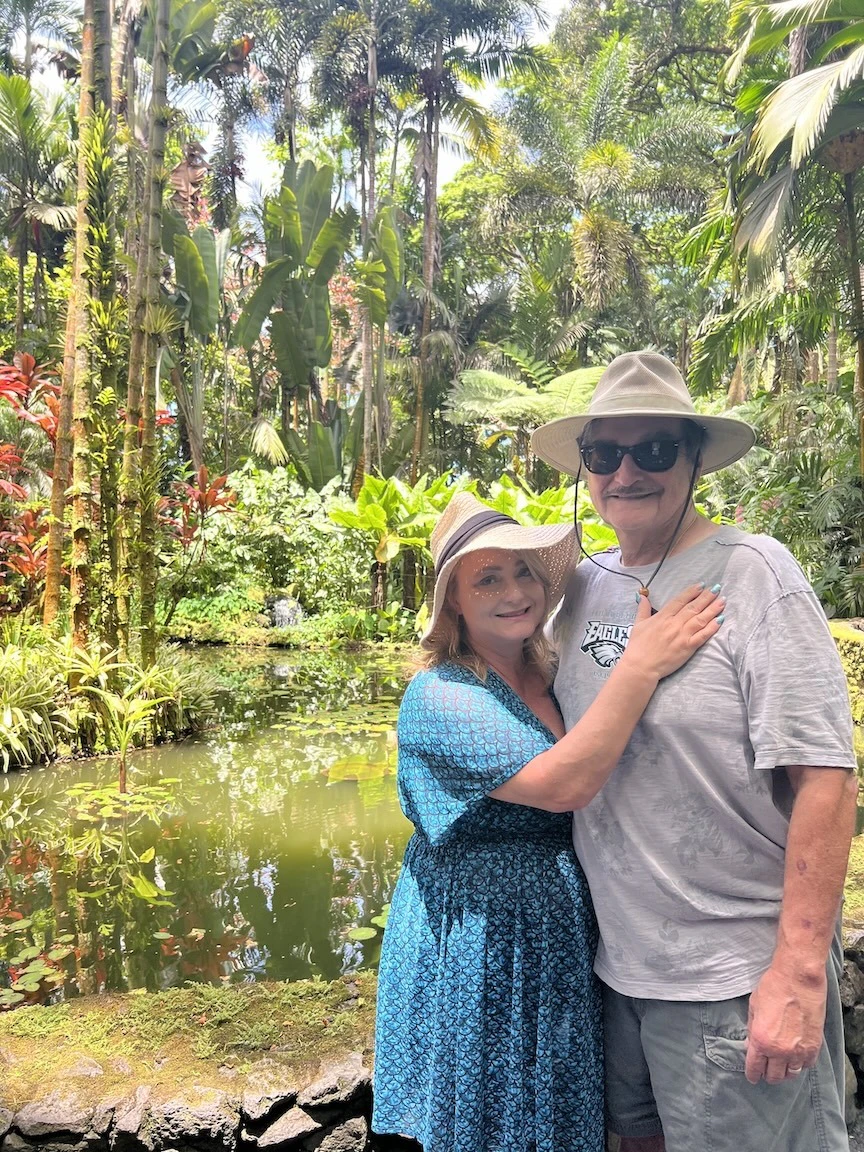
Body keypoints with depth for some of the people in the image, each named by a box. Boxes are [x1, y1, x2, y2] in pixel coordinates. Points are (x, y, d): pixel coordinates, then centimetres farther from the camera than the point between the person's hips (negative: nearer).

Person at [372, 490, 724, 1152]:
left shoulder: (550, 682, 2)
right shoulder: (439, 697, -20)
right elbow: (563, 786, -30)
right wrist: (642, 665, -32)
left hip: (563, 938, 7)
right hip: (479, 943, -6)